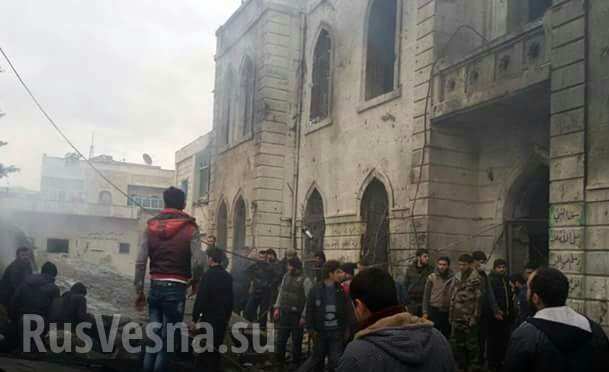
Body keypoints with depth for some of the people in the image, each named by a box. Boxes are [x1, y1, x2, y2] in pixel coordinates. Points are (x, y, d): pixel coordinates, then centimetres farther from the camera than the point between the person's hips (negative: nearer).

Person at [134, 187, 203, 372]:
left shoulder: (151, 227, 6)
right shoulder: (190, 228, -4)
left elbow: (140, 262, 1)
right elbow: (196, 262, -12)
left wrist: (139, 291, 7)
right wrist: (194, 282, 6)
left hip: (155, 287, 4)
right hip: (176, 289, -4)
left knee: (153, 336, 14)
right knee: (167, 339, 2)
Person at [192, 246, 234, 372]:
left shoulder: (208, 275, -13)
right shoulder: (228, 276, 6)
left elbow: (201, 298, -15)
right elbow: (230, 299, 12)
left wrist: (195, 318, -10)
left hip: (209, 318, -6)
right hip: (223, 319, 6)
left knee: (206, 349, 1)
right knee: (217, 348, 16)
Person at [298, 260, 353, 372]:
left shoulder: (342, 290, -2)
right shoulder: (315, 289, -5)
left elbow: (348, 311, -1)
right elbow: (309, 310, -2)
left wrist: (348, 329, -5)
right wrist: (311, 329, -6)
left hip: (337, 332, 1)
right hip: (320, 332, -1)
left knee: (335, 361, 3)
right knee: (317, 358, 13)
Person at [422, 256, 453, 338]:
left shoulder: (452, 278, -3)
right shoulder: (432, 277, 1)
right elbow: (426, 295, 4)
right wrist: (425, 312, 1)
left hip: (447, 312, 0)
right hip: (433, 311, 0)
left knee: (446, 336, 8)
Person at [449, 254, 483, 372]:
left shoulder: (476, 279, -9)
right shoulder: (456, 278, 10)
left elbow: (478, 299, -12)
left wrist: (475, 317, -16)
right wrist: (451, 314, 11)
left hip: (469, 318, -6)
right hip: (456, 317, 7)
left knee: (472, 344, 3)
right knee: (456, 343, 13)